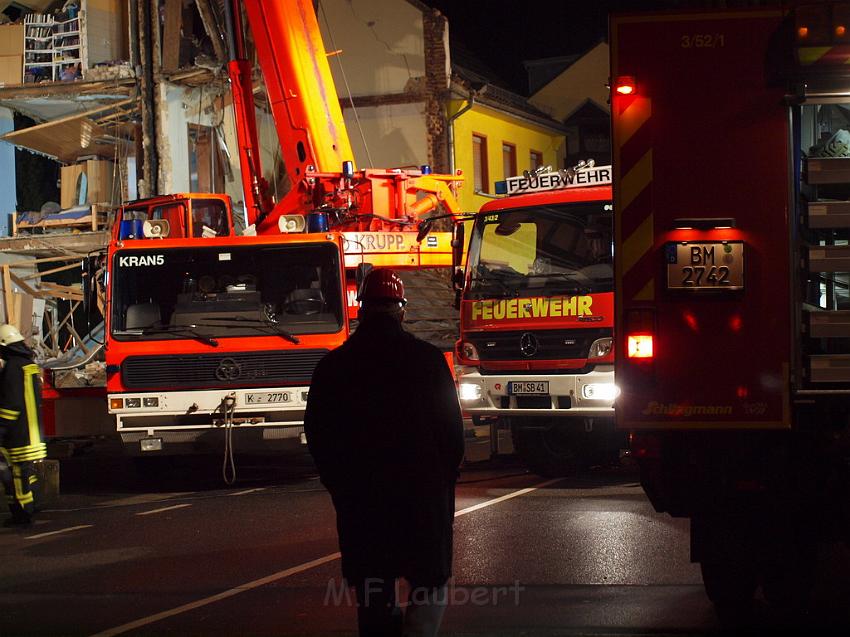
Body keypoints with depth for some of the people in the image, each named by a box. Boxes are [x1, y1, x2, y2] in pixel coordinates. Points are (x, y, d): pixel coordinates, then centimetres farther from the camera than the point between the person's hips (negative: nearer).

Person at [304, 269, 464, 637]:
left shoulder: (332, 366, 1)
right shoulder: (427, 359, -6)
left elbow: (316, 433, 7)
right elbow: (452, 428, -3)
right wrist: (444, 477, 11)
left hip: (358, 498, 2)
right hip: (423, 494, -2)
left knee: (373, 595, 9)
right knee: (431, 584, 4)